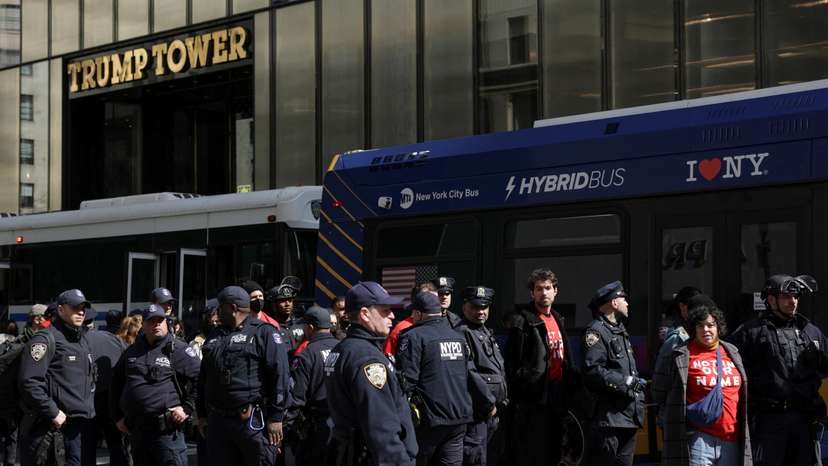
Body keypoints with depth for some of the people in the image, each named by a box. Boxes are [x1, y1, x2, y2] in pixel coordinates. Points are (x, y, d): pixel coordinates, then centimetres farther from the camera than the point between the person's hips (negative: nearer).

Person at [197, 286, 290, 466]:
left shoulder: (263, 332, -3)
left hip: (253, 422, -6)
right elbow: (203, 379, 26)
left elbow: (280, 375, -10)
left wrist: (276, 417, -14)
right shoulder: (215, 338, 19)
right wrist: (202, 414, 20)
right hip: (218, 421, 6)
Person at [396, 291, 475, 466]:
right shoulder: (458, 337, 13)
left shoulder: (413, 337, -9)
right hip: (459, 419, 6)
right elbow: (468, 375, 21)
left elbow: (406, 380, -14)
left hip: (429, 419, -6)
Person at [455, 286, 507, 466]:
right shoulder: (462, 333, -13)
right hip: (476, 411, -10)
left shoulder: (487, 333, 20)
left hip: (491, 411, 10)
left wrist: (501, 401, 16)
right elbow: (468, 374, -20)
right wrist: (489, 403, -16)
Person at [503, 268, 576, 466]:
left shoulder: (558, 320, 17)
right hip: (534, 400, -8)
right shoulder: (522, 320, -8)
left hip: (557, 398, 8)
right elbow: (513, 362, -12)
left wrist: (572, 388, 15)